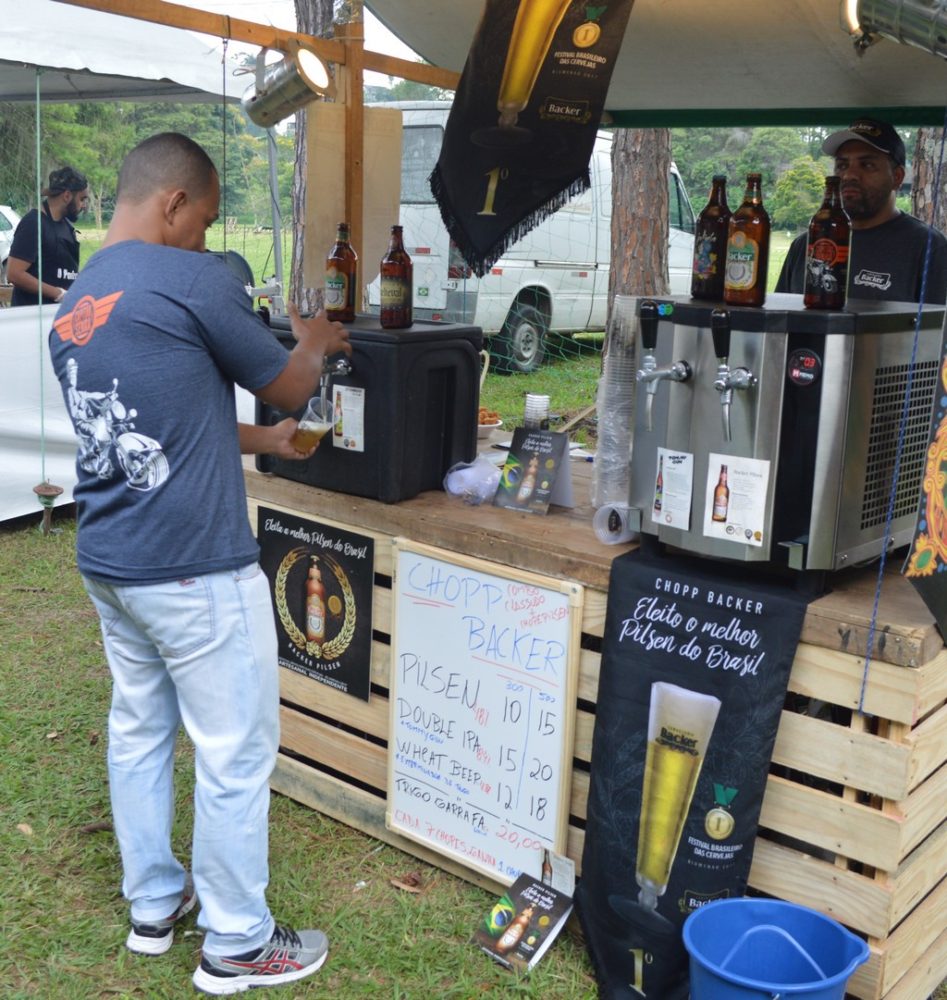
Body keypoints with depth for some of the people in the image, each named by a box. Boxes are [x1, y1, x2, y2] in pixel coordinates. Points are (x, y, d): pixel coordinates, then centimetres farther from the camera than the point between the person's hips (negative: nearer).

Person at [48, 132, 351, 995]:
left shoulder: (73, 304, 10)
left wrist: (262, 441, 24)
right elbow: (288, 386, -3)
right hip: (194, 569, -9)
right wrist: (315, 345, 17)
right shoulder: (194, 280, -15)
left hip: (107, 561, 9)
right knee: (235, 753, 5)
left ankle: (153, 904, 35)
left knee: (139, 730, 19)